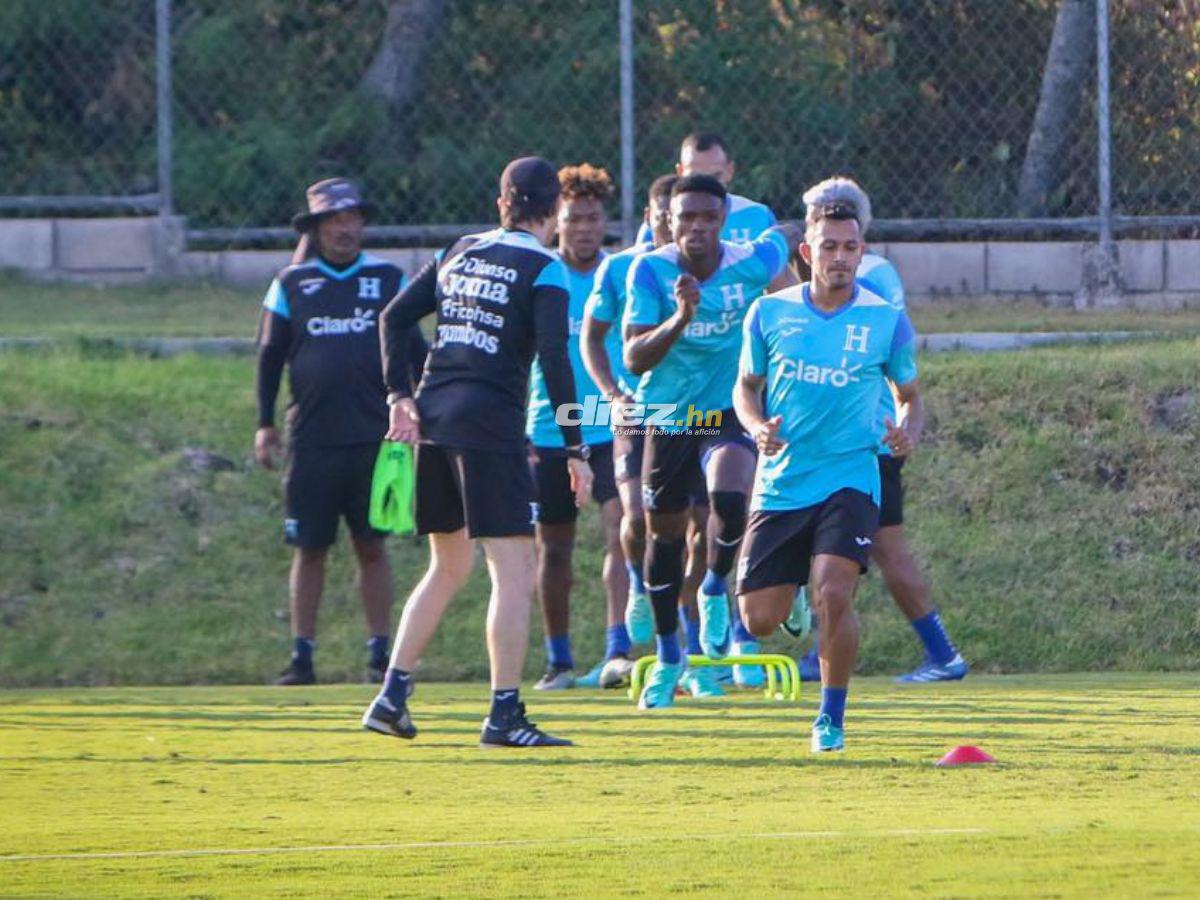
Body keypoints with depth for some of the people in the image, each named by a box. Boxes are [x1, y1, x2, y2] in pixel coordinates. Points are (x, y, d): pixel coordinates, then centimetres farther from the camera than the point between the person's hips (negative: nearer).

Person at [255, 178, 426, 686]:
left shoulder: (388, 279, 7)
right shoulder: (291, 284, 7)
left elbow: (413, 352, 11)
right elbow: (270, 355, 10)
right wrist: (265, 424, 4)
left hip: (375, 437, 0)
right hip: (311, 439, 0)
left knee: (371, 547, 1)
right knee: (309, 549, 2)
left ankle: (380, 652, 5)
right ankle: (302, 654, 7)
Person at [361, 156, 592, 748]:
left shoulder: (461, 252, 15)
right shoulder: (544, 270, -5)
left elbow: (394, 317, 13)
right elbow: (554, 360, -14)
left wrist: (400, 397, 11)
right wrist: (574, 449, -12)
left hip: (433, 415, 7)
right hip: (491, 422, -7)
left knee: (448, 567, 19)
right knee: (514, 568, -4)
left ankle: (391, 697, 14)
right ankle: (504, 716, -9)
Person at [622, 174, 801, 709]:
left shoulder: (753, 264, -14)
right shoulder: (650, 271, -14)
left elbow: (790, 234, 10)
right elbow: (635, 359, -22)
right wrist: (680, 318, -37)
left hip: (729, 412, -2)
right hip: (667, 417, 2)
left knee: (729, 497, -30)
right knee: (663, 532, 11)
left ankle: (715, 589, 1)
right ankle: (668, 655, 31)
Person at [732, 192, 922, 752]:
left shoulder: (887, 321, -1)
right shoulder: (770, 314, 2)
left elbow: (910, 393, 12)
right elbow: (746, 387, 14)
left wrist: (909, 433, -10)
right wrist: (758, 428, -8)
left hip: (849, 480, -2)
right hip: (780, 484, 2)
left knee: (833, 595, -22)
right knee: (760, 619, 1)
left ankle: (832, 717, -2)